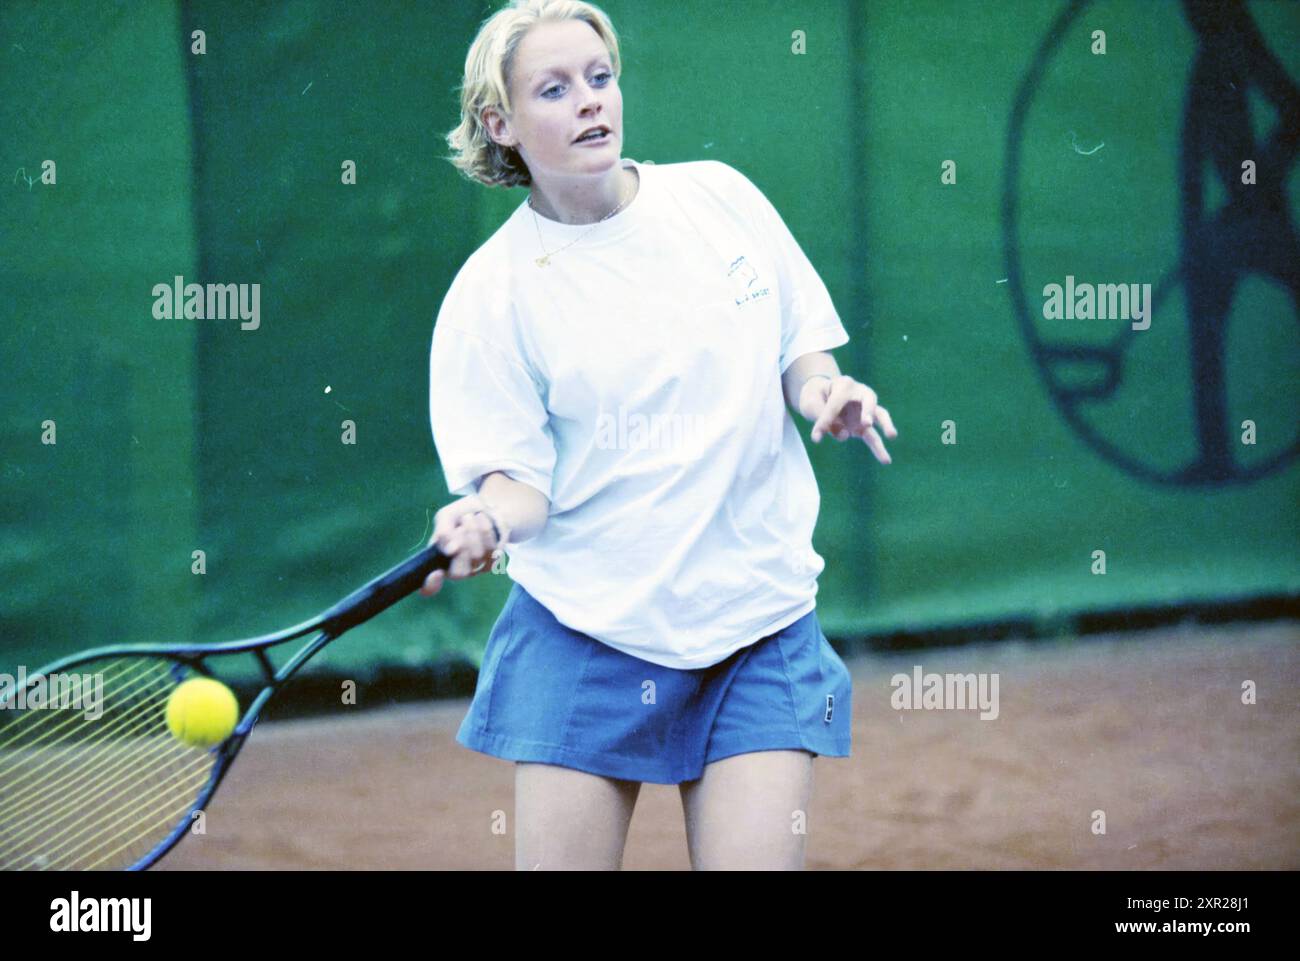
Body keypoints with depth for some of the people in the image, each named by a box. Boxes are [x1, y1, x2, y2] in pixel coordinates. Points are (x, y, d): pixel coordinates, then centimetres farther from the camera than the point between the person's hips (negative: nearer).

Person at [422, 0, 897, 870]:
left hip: (761, 628, 2)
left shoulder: (721, 197, 5)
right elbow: (521, 478, -7)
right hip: (582, 635, -2)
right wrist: (484, 523, -29)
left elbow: (801, 352, 14)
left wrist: (823, 392, -8)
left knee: (757, 862, -9)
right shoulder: (493, 291, -4)